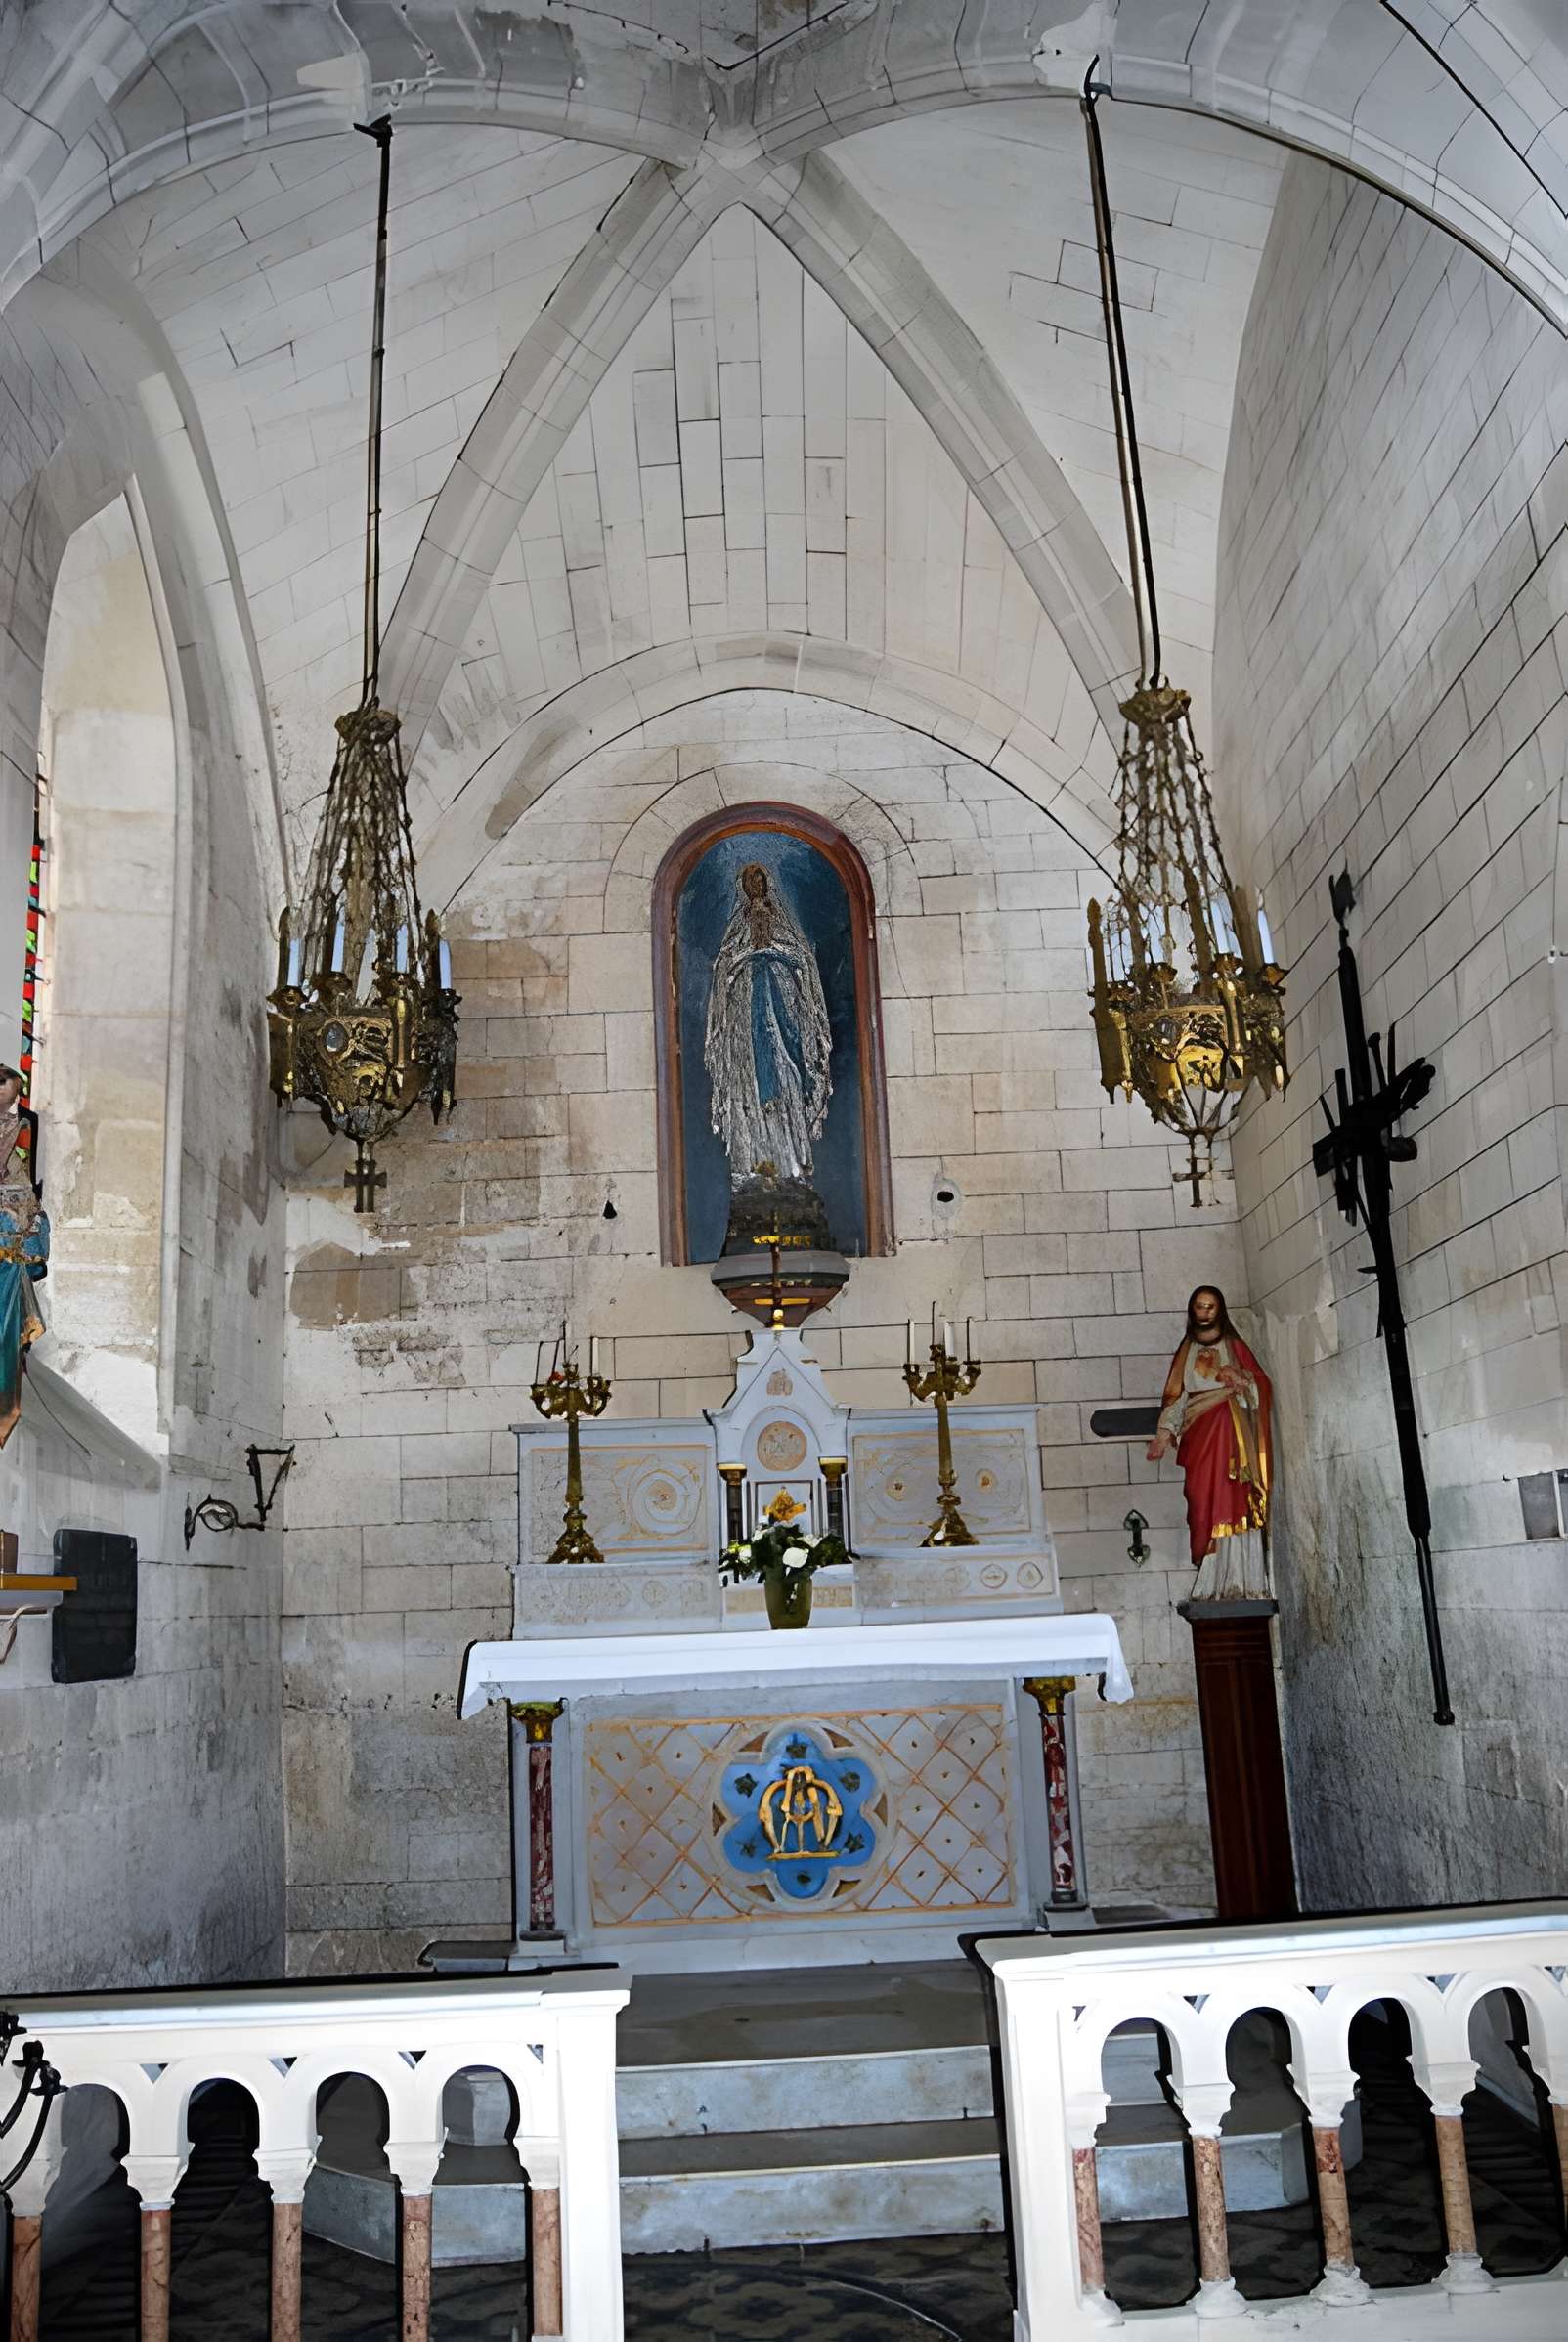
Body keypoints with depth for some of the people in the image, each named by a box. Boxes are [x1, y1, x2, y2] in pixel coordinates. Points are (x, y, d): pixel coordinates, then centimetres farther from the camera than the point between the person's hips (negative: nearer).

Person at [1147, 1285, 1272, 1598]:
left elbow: (1261, 1385, 3)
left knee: (1234, 1502, -10)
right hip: (1198, 1435, 2)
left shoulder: (1233, 1345, 10)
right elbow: (1175, 1395, 12)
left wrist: (1238, 1380, -16)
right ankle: (1211, 1586, -5)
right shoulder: (1186, 1351, 17)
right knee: (1204, 1505, -5)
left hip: (1231, 1432, -2)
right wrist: (1164, 1432, 1)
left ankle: (1242, 1582, -10)